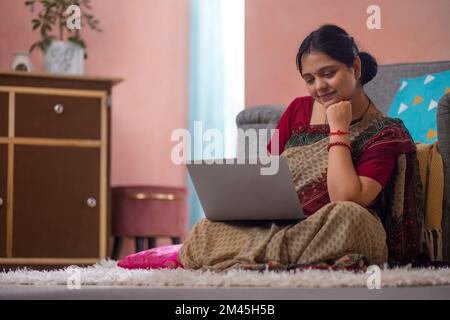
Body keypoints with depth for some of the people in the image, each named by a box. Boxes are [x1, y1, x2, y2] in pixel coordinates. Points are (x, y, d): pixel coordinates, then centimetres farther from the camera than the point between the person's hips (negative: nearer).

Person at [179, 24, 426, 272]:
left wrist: (338, 131, -10)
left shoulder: (385, 134, -2)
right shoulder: (298, 110, 15)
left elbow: (346, 200, -16)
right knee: (204, 231, -22)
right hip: (277, 227, 3)